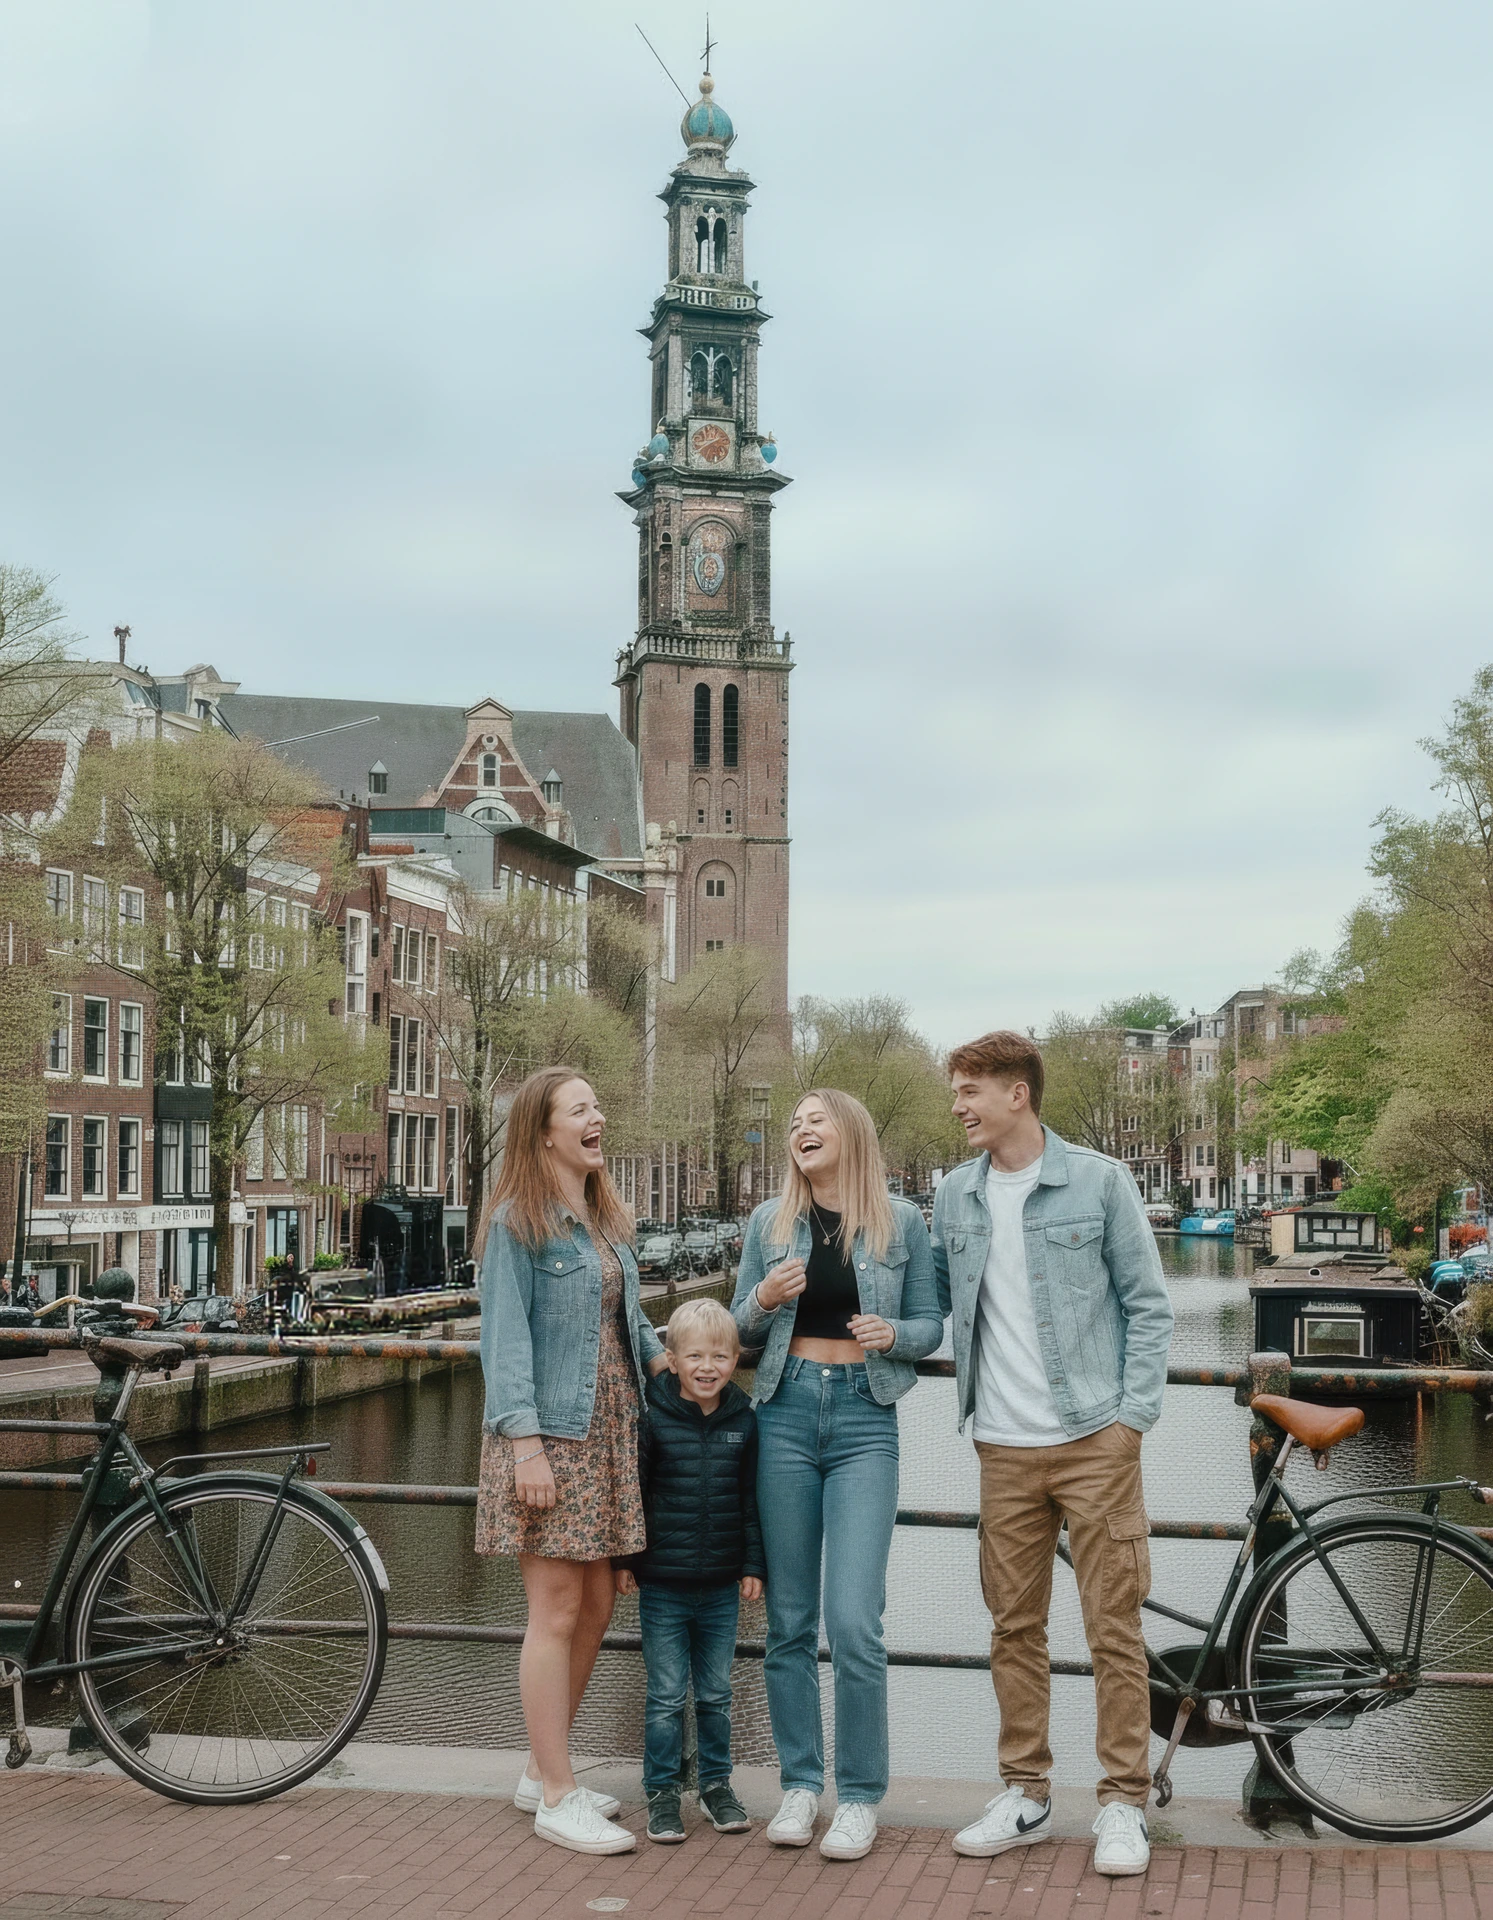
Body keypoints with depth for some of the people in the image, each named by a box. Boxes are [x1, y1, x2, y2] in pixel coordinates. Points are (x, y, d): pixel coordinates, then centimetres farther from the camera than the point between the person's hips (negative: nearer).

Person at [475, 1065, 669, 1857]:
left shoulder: (606, 1220, 16)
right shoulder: (517, 1222, -9)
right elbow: (507, 1336, -14)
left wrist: (663, 1356, 2)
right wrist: (524, 1442, -20)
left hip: (610, 1431, 8)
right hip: (550, 1435, -8)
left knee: (596, 1606, 11)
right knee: (556, 1613, -3)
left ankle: (542, 1773, 26)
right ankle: (557, 1799, 7)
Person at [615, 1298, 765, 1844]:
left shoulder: (743, 1421, 1)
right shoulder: (653, 1419, -9)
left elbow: (750, 1498, 8)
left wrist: (752, 1564, 7)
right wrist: (624, 1559, -2)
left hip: (721, 1588, 3)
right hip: (663, 1587, -3)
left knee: (716, 1693, 14)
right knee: (666, 1697, 5)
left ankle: (716, 1783, 29)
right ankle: (662, 1793, 17)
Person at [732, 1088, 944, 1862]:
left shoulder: (900, 1222, 3)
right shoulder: (769, 1222, 7)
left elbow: (930, 1324, 9)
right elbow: (741, 1330, 12)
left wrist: (893, 1334, -12)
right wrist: (762, 1301, -8)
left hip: (865, 1421, -2)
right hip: (786, 1413, 2)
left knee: (854, 1620, -9)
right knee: (789, 1619, 6)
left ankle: (860, 1796, 5)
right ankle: (800, 1783, 19)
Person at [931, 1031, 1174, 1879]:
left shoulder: (1100, 1182, -4)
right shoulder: (955, 1196, 7)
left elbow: (1149, 1305, -2)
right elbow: (933, 1298, 15)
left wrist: (1133, 1414, -8)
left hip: (1094, 1441, -4)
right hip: (1005, 1449, 4)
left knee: (1114, 1626, 1)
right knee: (1015, 1627, 11)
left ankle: (1125, 1803, 13)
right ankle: (1026, 1795, 23)